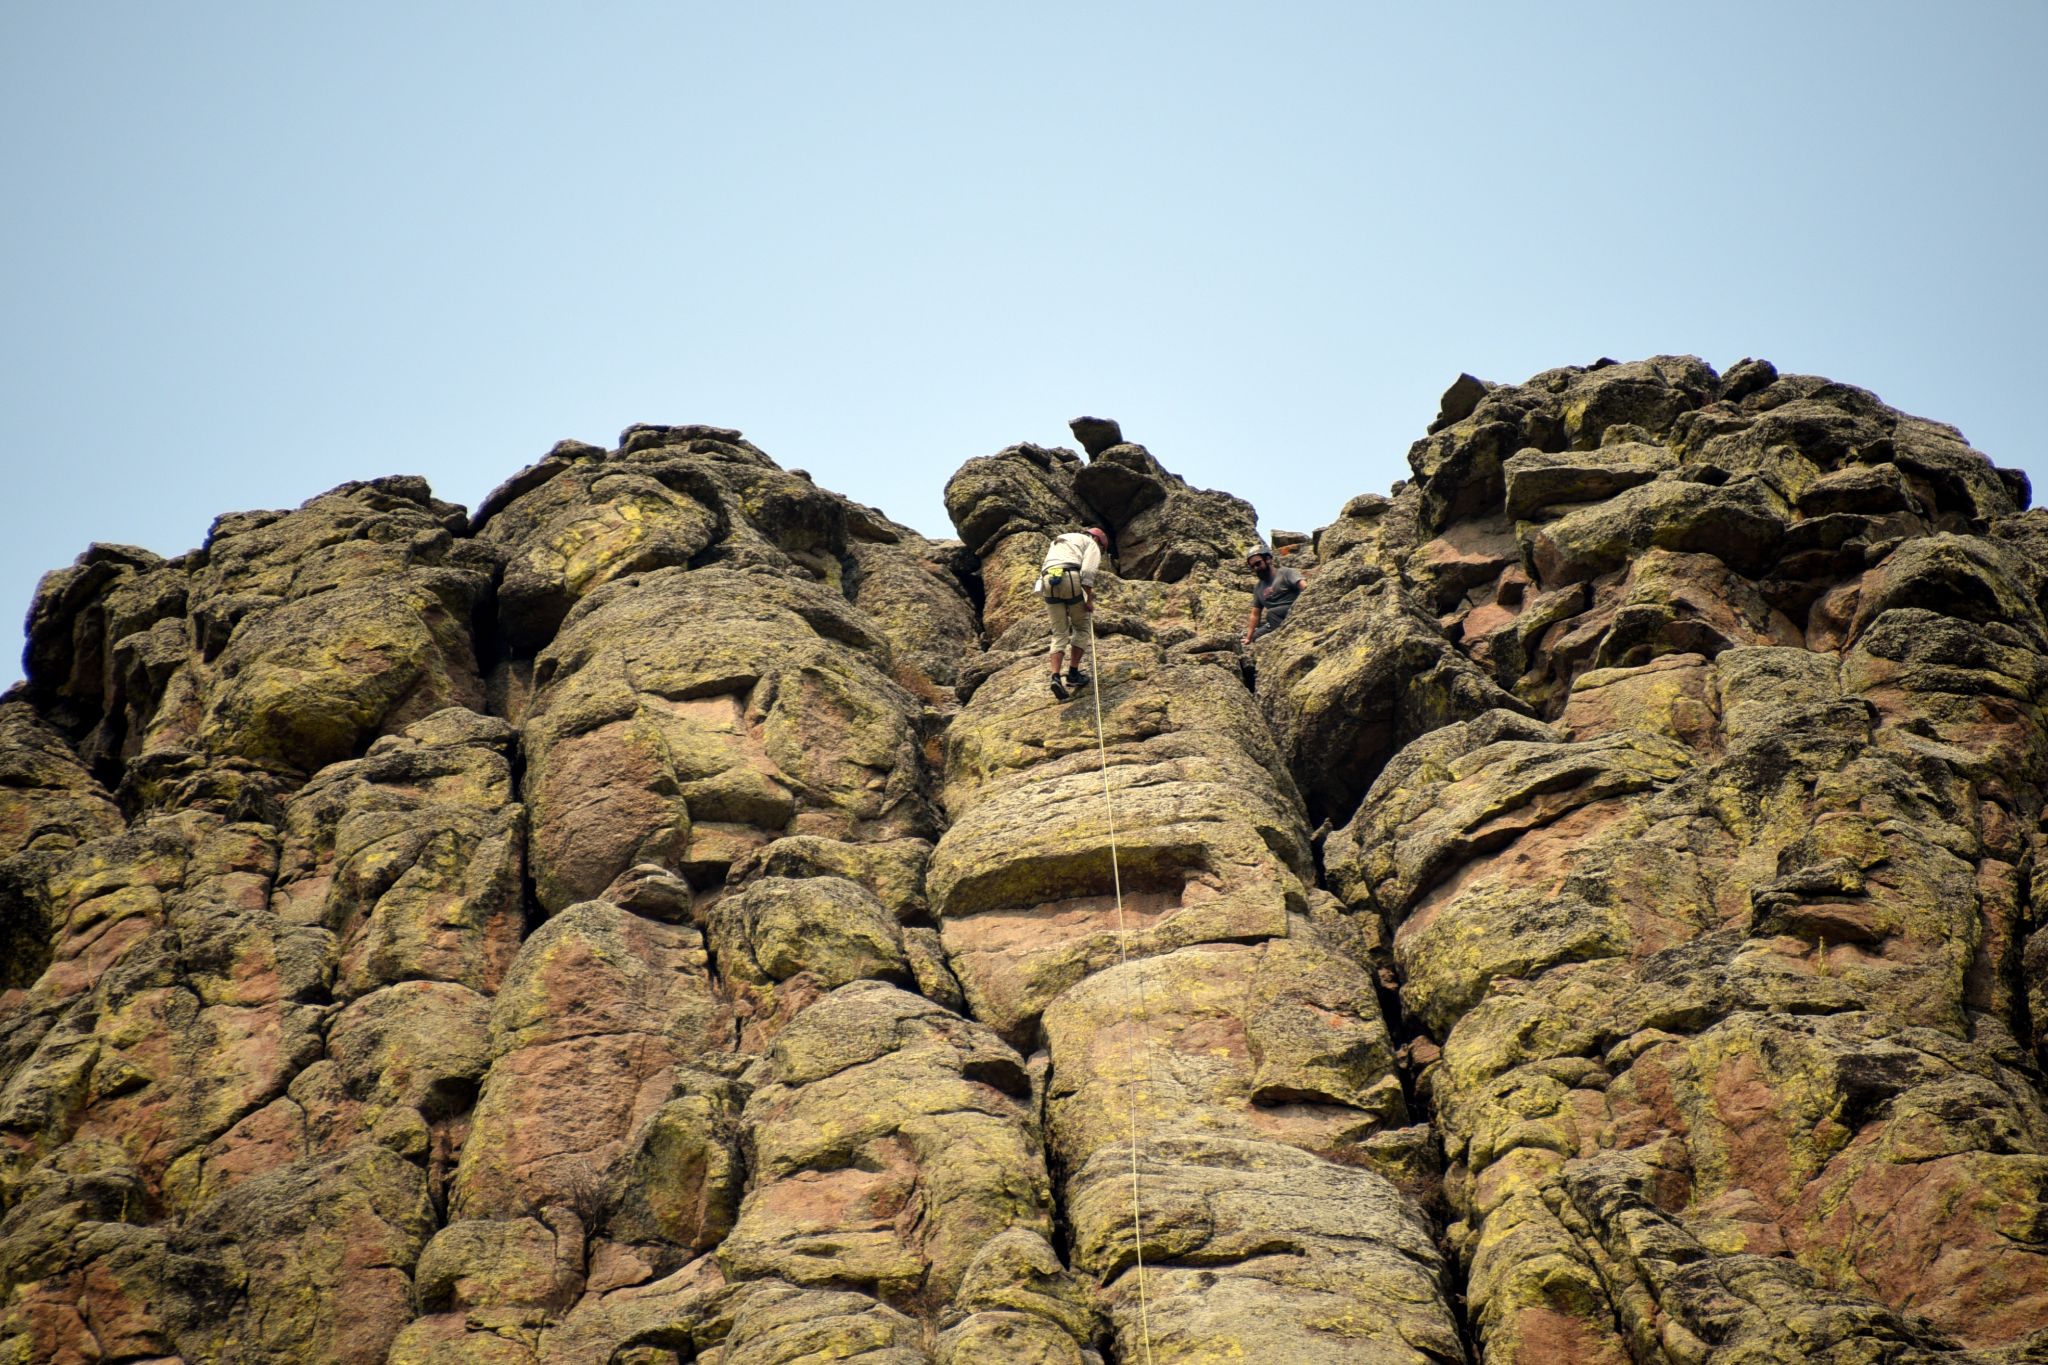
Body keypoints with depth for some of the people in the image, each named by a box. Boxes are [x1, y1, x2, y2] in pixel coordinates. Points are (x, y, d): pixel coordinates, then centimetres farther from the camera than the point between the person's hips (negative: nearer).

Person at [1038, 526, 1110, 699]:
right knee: (1082, 625, 14)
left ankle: (1055, 677, -12)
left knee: (1059, 633, 7)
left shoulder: (1058, 542, 38)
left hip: (1047, 581, 5)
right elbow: (1088, 571, -4)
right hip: (1070, 578, -5)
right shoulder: (1091, 543, 15)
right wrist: (1089, 599, -1)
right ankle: (1073, 673, 6)